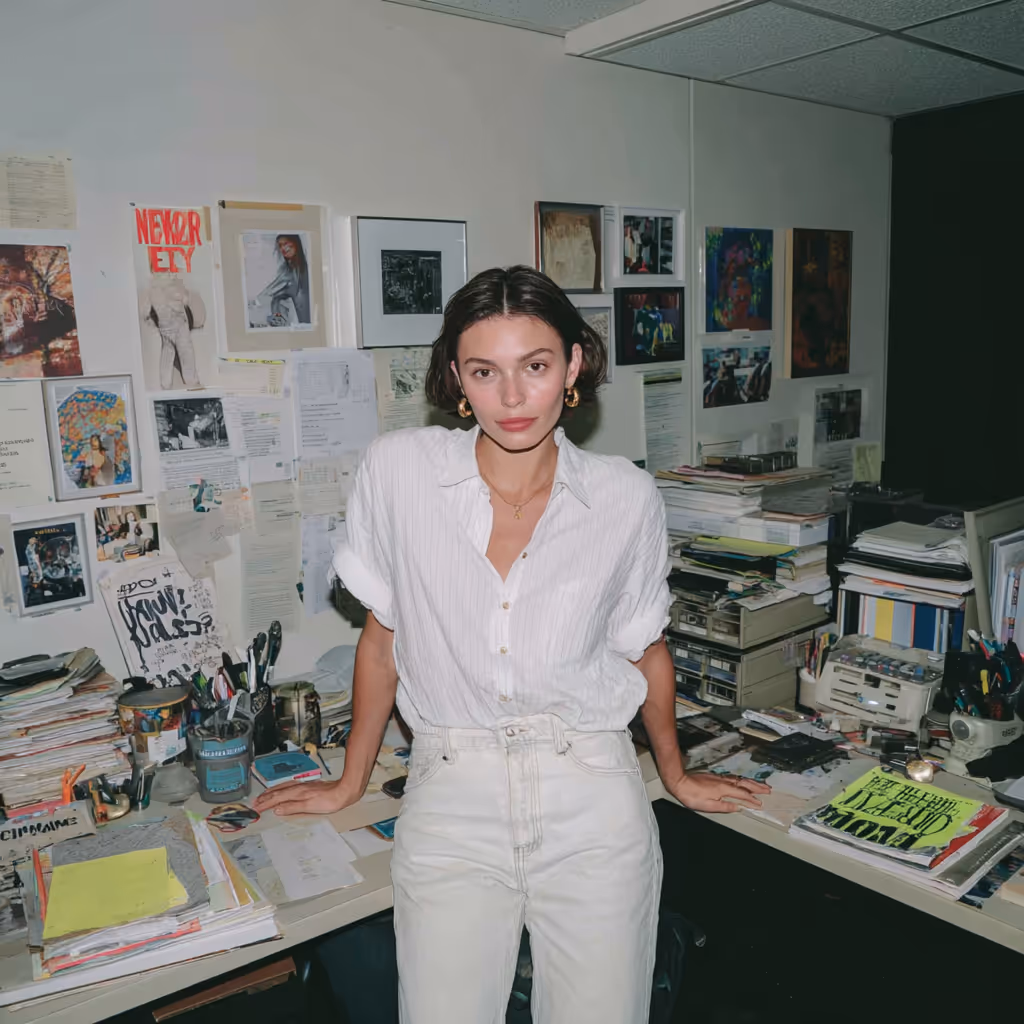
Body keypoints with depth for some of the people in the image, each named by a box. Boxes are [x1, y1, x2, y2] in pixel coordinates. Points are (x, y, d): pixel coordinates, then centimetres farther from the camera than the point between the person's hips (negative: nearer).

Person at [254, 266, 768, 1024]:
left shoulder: (626, 497, -4)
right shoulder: (399, 469, -7)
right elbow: (382, 636, 4)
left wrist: (678, 776, 21)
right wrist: (351, 783, 13)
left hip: (591, 796, 1)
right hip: (451, 796, 0)